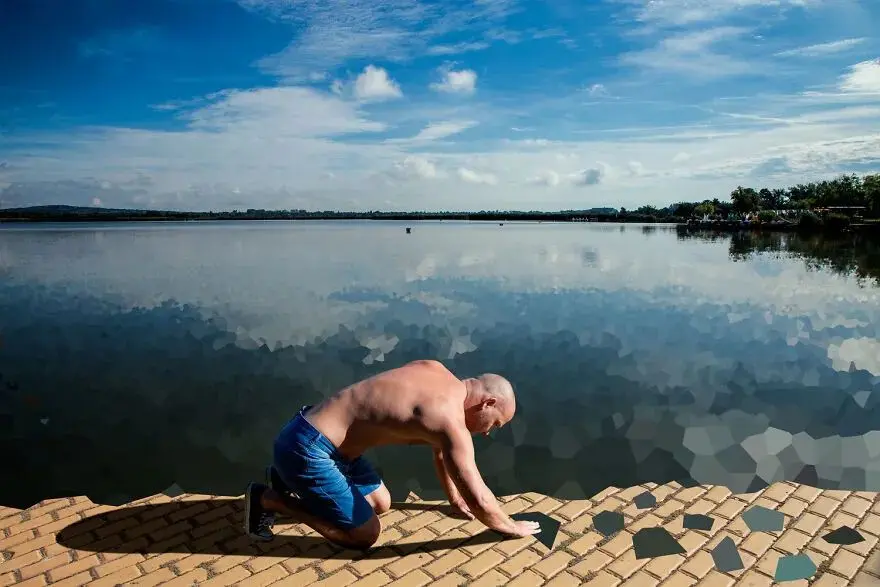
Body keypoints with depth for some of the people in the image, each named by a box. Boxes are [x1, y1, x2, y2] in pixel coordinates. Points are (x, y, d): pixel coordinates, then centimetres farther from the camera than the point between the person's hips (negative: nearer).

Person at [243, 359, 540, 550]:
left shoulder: (436, 371, 6)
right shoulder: (451, 421, -21)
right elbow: (479, 501, -15)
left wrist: (454, 498, 30)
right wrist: (513, 527, 6)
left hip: (317, 434, 9)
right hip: (306, 448, -9)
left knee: (380, 503, 19)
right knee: (365, 535, 1)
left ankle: (291, 480, 24)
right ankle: (269, 498, 6)